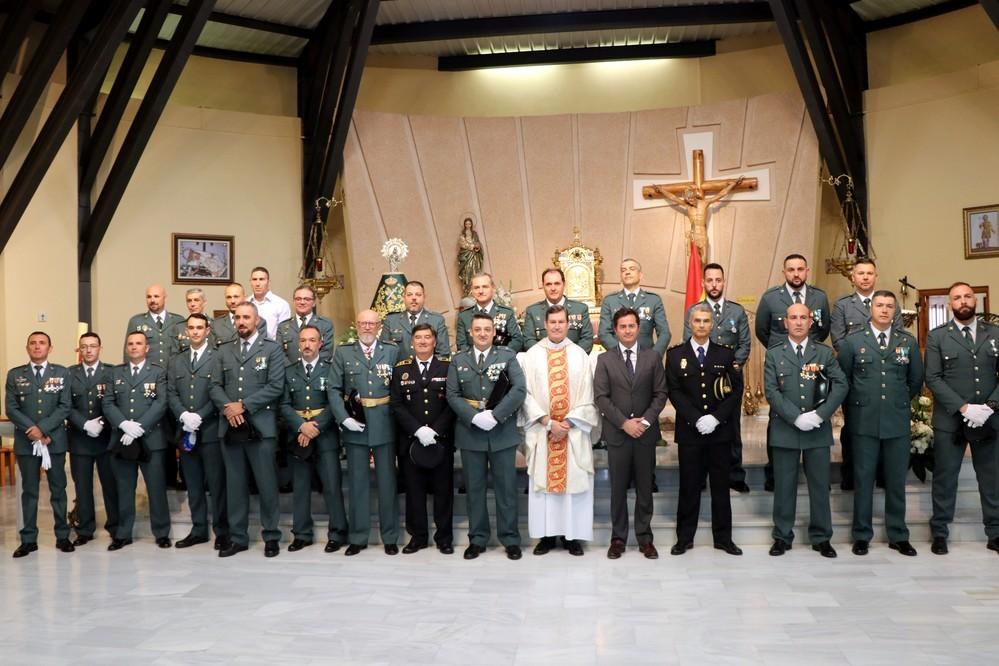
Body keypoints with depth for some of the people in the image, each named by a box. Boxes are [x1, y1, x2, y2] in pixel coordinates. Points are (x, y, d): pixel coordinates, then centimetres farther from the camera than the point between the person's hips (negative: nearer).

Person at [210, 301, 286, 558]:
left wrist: (243, 406, -13)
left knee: (266, 483, 1)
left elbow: (276, 386, -8)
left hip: (260, 426, -4)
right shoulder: (225, 351, 15)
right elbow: (216, 386, 10)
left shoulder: (272, 349, 2)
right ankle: (237, 537, 18)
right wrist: (227, 407, -10)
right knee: (234, 484, 9)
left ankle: (271, 536, 12)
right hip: (230, 426, 4)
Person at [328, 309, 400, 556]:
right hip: (354, 425, 1)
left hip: (384, 424, 0)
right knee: (357, 482, 8)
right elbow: (334, 389, 1)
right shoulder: (343, 352, 6)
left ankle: (390, 537, 17)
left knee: (387, 481, 6)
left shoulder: (392, 351, 5)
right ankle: (358, 538, 19)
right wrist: (344, 418, -11)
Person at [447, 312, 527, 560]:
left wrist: (495, 415, -19)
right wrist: (475, 417, -15)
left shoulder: (507, 356, 2)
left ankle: (510, 539, 16)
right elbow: (453, 395, 0)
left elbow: (519, 389, -10)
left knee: (506, 487, 5)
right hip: (470, 431, 2)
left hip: (502, 432, -1)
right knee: (474, 488, 9)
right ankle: (477, 539, 20)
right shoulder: (458, 360, 7)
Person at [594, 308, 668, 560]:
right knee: (618, 488, 6)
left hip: (645, 432, 1)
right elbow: (601, 397, -4)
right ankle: (618, 538, 16)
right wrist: (624, 423, -12)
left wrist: (645, 420, -11)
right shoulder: (604, 360, 2)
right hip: (617, 433, -1)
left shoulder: (653, 357, 5)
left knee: (644, 487, 7)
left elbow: (660, 394, 2)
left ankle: (644, 538, 18)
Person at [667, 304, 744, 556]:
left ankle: (723, 537, 18)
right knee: (689, 486, 4)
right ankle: (684, 538, 14)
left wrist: (716, 418, -12)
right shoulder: (675, 355, 4)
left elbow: (737, 389, 0)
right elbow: (674, 392, -3)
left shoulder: (726, 354, 6)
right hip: (689, 431, -1)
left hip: (720, 431, 1)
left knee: (721, 485, 8)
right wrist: (697, 419, -13)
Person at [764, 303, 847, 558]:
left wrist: (819, 415, -13)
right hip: (785, 429, -1)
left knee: (820, 485, 7)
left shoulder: (824, 353, 7)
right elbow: (771, 391, -5)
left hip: (818, 430, 1)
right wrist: (796, 418, -14)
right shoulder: (774, 354, 4)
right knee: (784, 486, 5)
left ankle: (821, 537, 19)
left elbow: (840, 385, -1)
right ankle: (782, 536, 16)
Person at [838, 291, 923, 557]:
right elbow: (842, 380, 7)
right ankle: (861, 535, 14)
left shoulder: (909, 342, 6)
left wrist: (900, 402, 15)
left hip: (898, 422, 2)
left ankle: (898, 536, 19)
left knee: (896, 480, 8)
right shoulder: (852, 341, 1)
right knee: (863, 479, 4)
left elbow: (916, 381, 15)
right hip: (864, 422, -1)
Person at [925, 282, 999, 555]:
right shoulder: (937, 336, 1)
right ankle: (939, 533, 15)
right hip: (950, 420, -2)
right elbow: (933, 378, -6)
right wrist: (964, 408, -15)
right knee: (945, 478, 5)